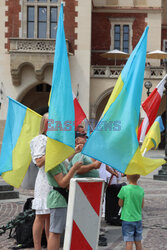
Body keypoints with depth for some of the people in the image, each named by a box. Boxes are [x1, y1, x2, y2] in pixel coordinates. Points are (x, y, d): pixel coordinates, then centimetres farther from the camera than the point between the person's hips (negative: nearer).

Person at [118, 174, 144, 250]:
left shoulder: (124, 189, -14)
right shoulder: (141, 190, -1)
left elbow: (120, 204, -4)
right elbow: (142, 205, 6)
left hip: (127, 219, -4)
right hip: (138, 219, 4)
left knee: (129, 242, 0)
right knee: (138, 241, 13)